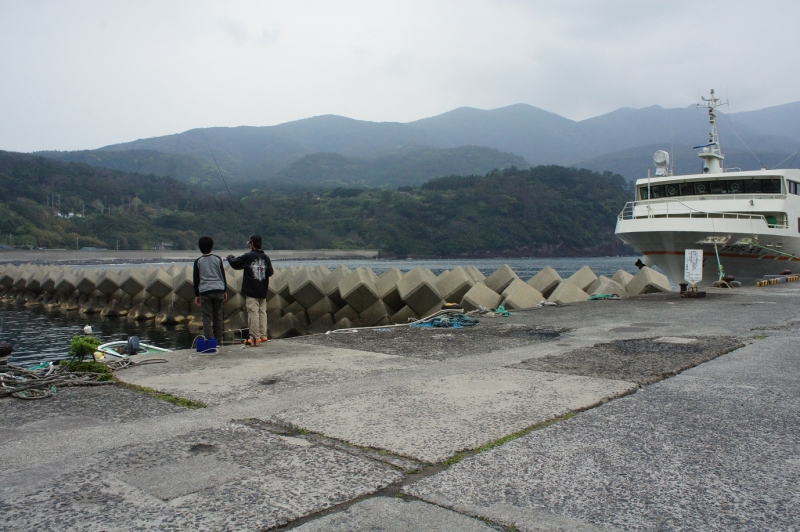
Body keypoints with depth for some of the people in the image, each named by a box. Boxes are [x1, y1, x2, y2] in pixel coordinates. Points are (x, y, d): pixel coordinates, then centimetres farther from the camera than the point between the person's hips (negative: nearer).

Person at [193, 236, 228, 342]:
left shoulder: (198, 261, 4)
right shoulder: (218, 259, 7)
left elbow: (196, 280, 6)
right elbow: (223, 276, 8)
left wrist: (196, 295, 11)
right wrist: (225, 291, 15)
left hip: (205, 291, -2)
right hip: (218, 290, 2)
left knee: (207, 317, -1)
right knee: (218, 316, 9)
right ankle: (218, 340, 13)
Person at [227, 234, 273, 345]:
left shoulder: (248, 256, -10)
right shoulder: (265, 257, 5)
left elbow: (235, 264, -2)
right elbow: (270, 272, 10)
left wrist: (229, 257, 18)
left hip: (251, 291, -5)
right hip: (263, 291, 6)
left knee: (253, 313, -5)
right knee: (262, 312, 9)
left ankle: (255, 337, -6)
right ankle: (263, 335, 10)